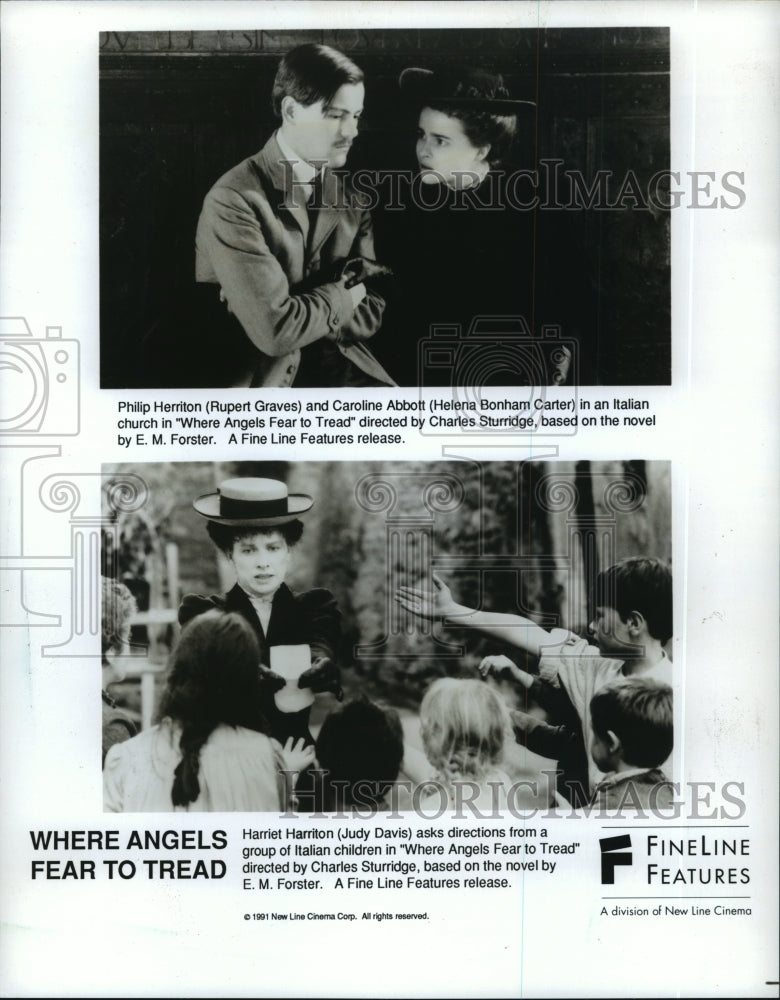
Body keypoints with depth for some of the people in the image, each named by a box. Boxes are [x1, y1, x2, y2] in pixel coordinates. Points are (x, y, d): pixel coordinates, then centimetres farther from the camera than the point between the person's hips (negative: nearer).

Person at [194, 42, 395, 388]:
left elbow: (371, 316, 6)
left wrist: (304, 315, -10)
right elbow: (276, 330, -19)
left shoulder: (350, 192, 8)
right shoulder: (233, 200, -12)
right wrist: (343, 294, -3)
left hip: (337, 363, 4)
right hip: (261, 376, -4)